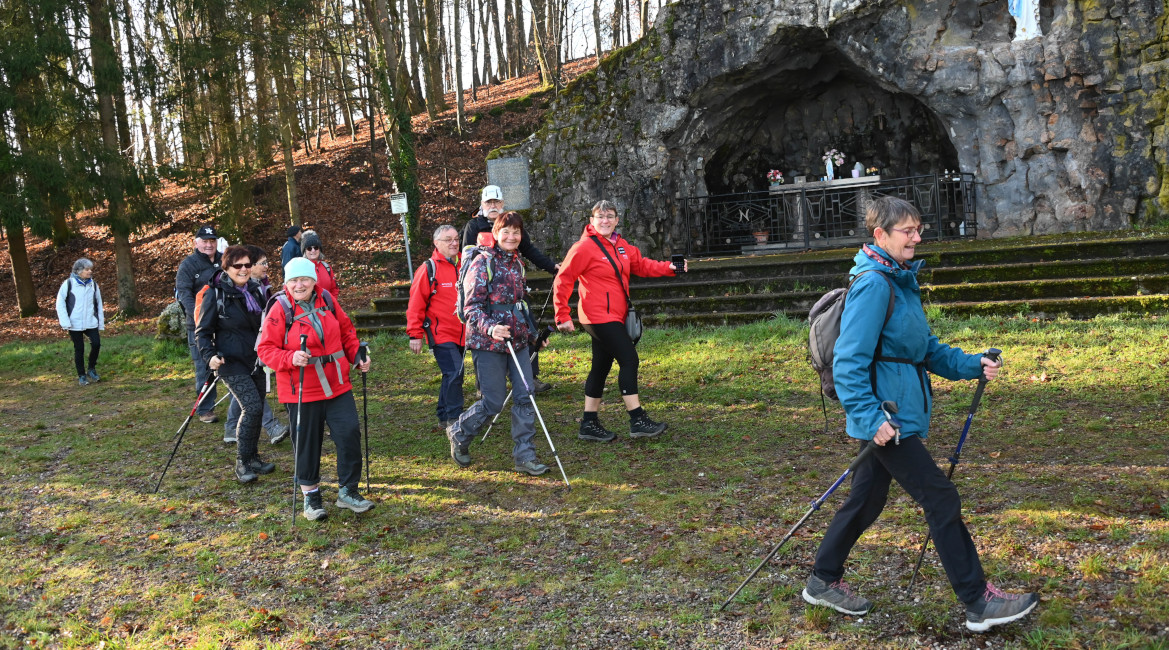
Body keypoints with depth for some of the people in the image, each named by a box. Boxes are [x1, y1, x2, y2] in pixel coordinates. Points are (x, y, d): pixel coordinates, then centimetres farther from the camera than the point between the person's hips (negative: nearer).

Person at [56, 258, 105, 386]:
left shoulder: (93, 284, 7)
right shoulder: (69, 283, -5)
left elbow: (99, 304, 14)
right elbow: (60, 303, -4)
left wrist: (101, 322, 12)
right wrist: (65, 322, -11)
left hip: (91, 322, 3)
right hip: (75, 324, -2)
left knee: (96, 344, -13)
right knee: (79, 349, 3)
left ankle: (91, 369, 9)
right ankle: (81, 376, 16)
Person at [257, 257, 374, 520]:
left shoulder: (327, 302, 5)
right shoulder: (279, 311, -8)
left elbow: (346, 333, 17)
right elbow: (266, 350, -8)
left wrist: (358, 356, 2)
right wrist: (291, 358, -26)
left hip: (337, 386, 4)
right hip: (301, 392, -3)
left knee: (350, 433, -1)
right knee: (307, 444, 6)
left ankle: (348, 491, 16)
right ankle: (311, 496, 26)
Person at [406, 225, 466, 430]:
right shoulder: (429, 269, -9)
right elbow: (416, 304, -9)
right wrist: (415, 334, -11)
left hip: (460, 334, 7)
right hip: (440, 334, -6)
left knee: (453, 375, 13)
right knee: (454, 373, -16)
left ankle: (443, 417, 26)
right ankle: (455, 419, -9)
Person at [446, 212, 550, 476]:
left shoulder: (518, 263, 11)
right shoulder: (483, 261, -11)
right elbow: (471, 305, -15)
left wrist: (529, 330, 24)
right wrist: (489, 328, -31)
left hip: (517, 340, 7)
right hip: (488, 343, -6)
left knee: (525, 396, -1)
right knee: (493, 402, -1)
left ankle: (525, 456, 7)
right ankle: (459, 433, 26)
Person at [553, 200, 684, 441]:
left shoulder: (622, 246, 11)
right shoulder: (584, 247, -12)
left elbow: (642, 265, 14)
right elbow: (563, 281, -11)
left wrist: (669, 267, -2)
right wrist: (563, 316, -14)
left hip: (614, 317, 8)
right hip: (599, 317, -8)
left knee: (601, 367, 12)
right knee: (629, 360, -10)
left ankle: (589, 424, 20)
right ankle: (637, 421, -3)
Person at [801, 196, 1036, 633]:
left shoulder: (901, 281, 14)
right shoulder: (873, 284, -17)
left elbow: (926, 348, 19)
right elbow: (848, 361, -22)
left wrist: (972, 365, 7)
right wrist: (870, 418, -26)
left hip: (895, 414, 10)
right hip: (885, 416, -10)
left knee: (866, 501, 17)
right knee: (941, 499, -3)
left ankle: (823, 582, 31)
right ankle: (979, 603, 8)